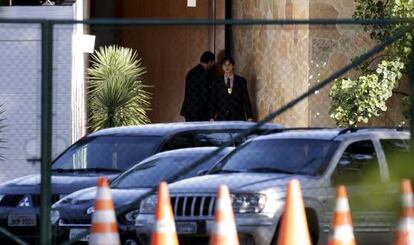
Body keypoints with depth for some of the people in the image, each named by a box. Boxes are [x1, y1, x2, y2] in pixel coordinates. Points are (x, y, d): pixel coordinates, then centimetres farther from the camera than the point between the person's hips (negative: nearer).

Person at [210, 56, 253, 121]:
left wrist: (249, 118, -1)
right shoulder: (217, 83, 9)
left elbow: (246, 101, 6)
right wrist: (212, 118, -2)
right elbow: (213, 102, 8)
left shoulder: (241, 81, 8)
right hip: (221, 119, 0)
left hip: (238, 119, 0)